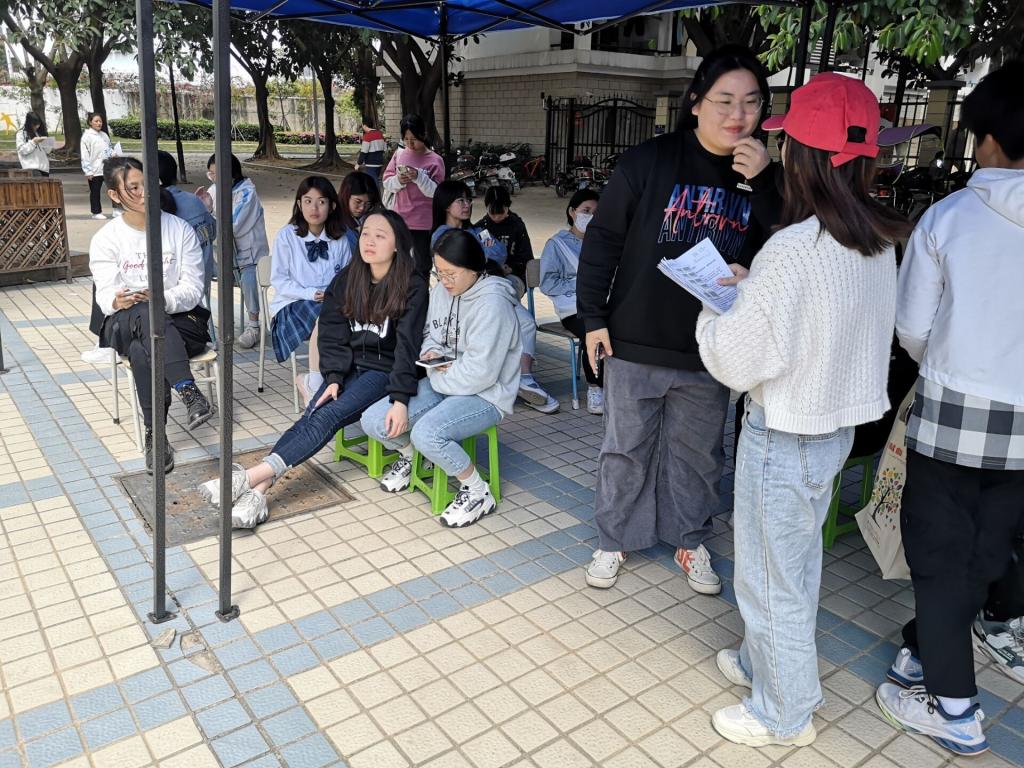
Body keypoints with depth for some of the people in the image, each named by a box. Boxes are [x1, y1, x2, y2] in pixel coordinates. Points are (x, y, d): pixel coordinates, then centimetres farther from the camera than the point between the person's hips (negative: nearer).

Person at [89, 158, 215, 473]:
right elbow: (105, 293, -7)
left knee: (142, 350, -35)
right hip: (124, 326, 0)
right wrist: (118, 301, -33)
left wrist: (162, 299, -26)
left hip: (181, 322, 0)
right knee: (144, 313, -38)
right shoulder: (106, 239, 5)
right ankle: (190, 393, -45)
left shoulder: (180, 230, 3)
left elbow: (193, 290, -4)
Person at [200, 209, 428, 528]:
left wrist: (401, 398, -26)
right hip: (349, 367, 5)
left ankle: (250, 478, -35)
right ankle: (258, 491, -35)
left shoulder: (412, 287, -9)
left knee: (328, 416, -26)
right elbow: (332, 333, 2)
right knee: (313, 416, -21)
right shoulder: (347, 280, 7)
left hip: (383, 371, -4)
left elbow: (407, 344, -16)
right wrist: (334, 378, -13)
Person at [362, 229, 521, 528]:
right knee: (373, 421, -7)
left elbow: (481, 372, -24)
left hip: (484, 395, -7)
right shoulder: (441, 290, 3)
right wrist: (430, 353, -5)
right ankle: (409, 454, 27)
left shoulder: (492, 303, -21)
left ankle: (478, 493, -9)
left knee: (427, 434, -34)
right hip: (440, 384, 8)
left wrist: (436, 378, -10)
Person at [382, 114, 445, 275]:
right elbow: (387, 183, 5)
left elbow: (436, 192, -10)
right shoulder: (399, 154, 5)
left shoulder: (435, 160, -6)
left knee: (422, 265, 5)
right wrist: (398, 180, -15)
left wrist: (419, 177, -23)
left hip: (423, 222, -3)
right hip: (399, 219, 4)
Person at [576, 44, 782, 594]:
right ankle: (614, 540, 30)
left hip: (710, 351, 3)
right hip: (636, 342, -2)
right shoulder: (649, 162, -8)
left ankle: (691, 542, 37)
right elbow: (603, 240, -4)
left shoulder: (764, 178, 1)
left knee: (697, 453, 17)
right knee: (626, 448, 11)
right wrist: (593, 316, -5)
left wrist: (763, 185, -17)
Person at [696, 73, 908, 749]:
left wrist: (712, 315, -3)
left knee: (772, 577, 11)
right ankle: (765, 662, 47)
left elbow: (737, 361, -22)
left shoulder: (794, 249, -27)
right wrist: (754, 286, 7)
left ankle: (785, 713, 30)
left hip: (786, 435, -9)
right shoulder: (880, 240, 0)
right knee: (799, 562, 25)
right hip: (840, 422, 9)